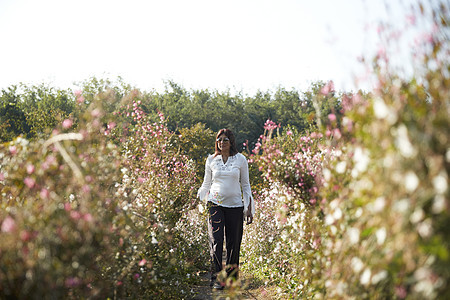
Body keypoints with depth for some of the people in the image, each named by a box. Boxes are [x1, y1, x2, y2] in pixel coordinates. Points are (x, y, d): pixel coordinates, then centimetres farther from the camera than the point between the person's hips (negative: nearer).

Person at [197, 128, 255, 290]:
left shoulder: (240, 159, 4)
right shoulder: (211, 160, 6)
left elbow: (245, 185, 9)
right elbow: (206, 184, 17)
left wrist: (249, 208, 5)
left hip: (235, 206, 0)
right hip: (215, 204, 0)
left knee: (233, 243, 2)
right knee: (216, 241, -11)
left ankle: (232, 279, 15)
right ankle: (216, 278, -8)